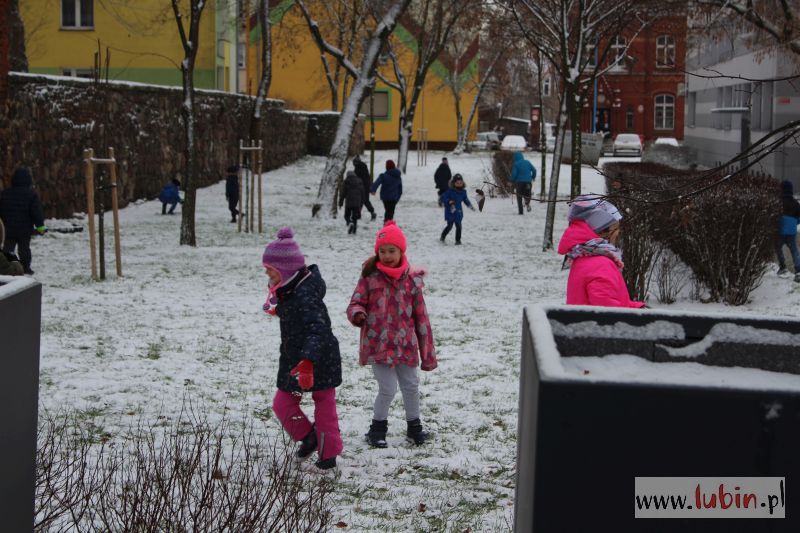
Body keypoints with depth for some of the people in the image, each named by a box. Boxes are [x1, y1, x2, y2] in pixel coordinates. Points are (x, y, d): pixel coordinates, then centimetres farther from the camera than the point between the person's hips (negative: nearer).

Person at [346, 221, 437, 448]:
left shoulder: (412, 280, 1)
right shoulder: (370, 278, -5)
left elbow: (421, 317, 5)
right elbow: (355, 304, -1)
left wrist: (427, 352, 6)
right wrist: (357, 313, -27)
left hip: (405, 346, 3)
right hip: (378, 345, -3)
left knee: (411, 386, 14)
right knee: (388, 388, -5)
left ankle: (414, 426, 34)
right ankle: (378, 428, 16)